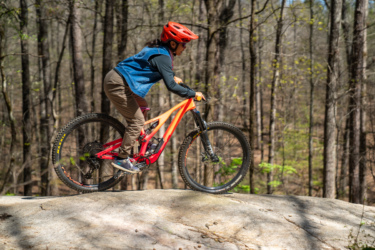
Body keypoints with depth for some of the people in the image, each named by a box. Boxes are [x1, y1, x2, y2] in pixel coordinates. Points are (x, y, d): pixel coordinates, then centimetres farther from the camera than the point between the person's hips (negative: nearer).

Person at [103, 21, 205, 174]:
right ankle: (121, 159, -1)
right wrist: (193, 94, -13)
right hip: (118, 85, -10)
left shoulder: (157, 49, 14)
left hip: (115, 78, 10)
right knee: (137, 120, -5)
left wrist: (173, 77, 35)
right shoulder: (162, 56, -16)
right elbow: (171, 86, -21)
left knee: (142, 107, 22)